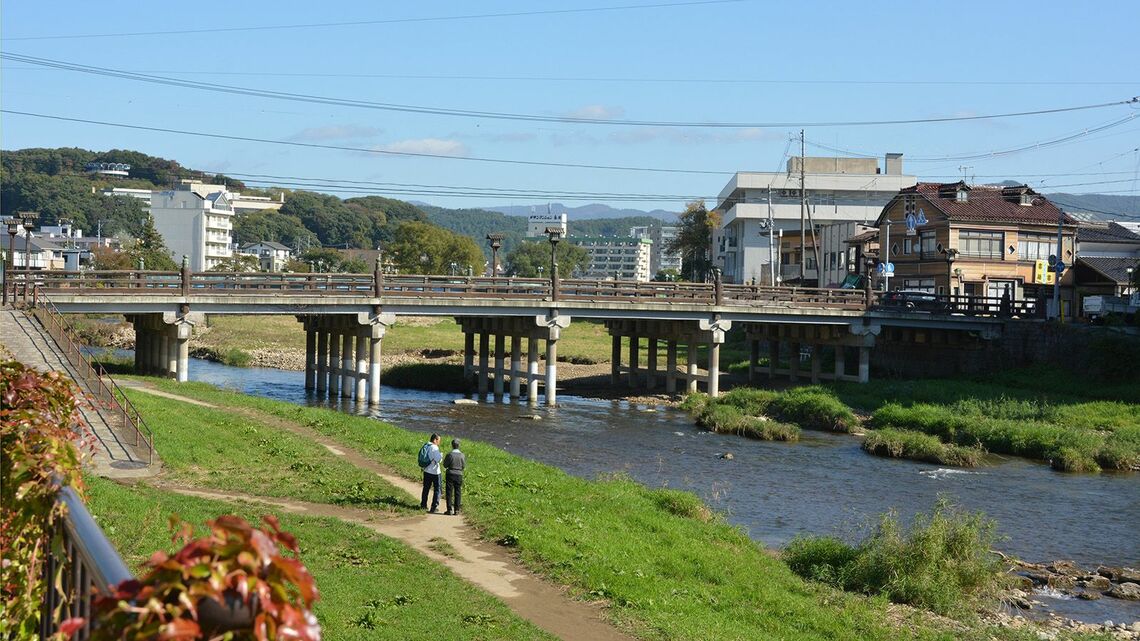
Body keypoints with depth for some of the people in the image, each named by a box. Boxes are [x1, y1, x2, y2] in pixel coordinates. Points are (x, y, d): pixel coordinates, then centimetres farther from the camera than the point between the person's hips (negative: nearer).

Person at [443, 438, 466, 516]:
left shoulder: (449, 455, -13)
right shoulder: (462, 455, -5)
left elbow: (445, 465, -6)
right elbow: (464, 466, 3)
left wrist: (444, 459, 13)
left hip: (450, 474, -2)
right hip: (459, 475, 2)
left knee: (449, 493, 5)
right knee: (458, 493, 8)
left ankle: (449, 509, 4)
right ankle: (456, 510, 7)